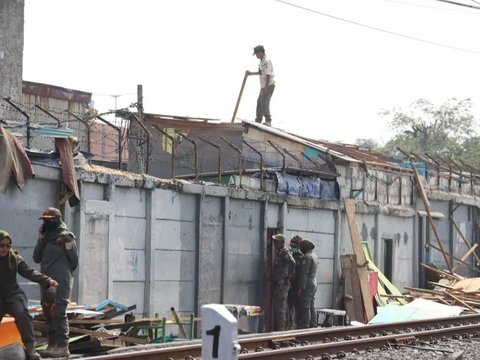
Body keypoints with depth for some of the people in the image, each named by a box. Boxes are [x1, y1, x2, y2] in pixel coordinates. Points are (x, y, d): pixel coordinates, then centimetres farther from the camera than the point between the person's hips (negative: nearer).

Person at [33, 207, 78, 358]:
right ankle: (53, 344, 17)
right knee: (48, 313, 10)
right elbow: (37, 258, 10)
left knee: (58, 313, -12)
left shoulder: (65, 237, -7)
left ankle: (62, 346, -12)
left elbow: (74, 260, -6)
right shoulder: (46, 237, 15)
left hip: (61, 282, -8)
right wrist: (41, 240, -2)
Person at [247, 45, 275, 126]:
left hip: (269, 85, -10)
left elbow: (268, 75, -21)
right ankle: (258, 121, 24)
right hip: (264, 86, 10)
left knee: (264, 103, -13)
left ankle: (268, 122, -10)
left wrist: (266, 87, -24)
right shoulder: (262, 61, 14)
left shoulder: (267, 61, -16)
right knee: (259, 102, 15)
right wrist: (251, 73, 37)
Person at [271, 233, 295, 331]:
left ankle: (281, 328, -6)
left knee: (280, 308, -8)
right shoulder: (278, 252, 16)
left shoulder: (285, 253, -14)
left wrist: (288, 276, -22)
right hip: (276, 283, 10)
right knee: (276, 308, 15)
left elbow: (292, 263, -31)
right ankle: (276, 328, 21)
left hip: (282, 284, -10)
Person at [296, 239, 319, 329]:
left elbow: (304, 273, -19)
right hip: (313, 285, 9)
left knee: (304, 308, -8)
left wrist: (301, 287, -19)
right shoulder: (315, 256, 13)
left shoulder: (307, 257, -16)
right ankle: (313, 325, 15)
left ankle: (304, 327, -9)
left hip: (307, 285, -9)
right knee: (311, 307, 12)